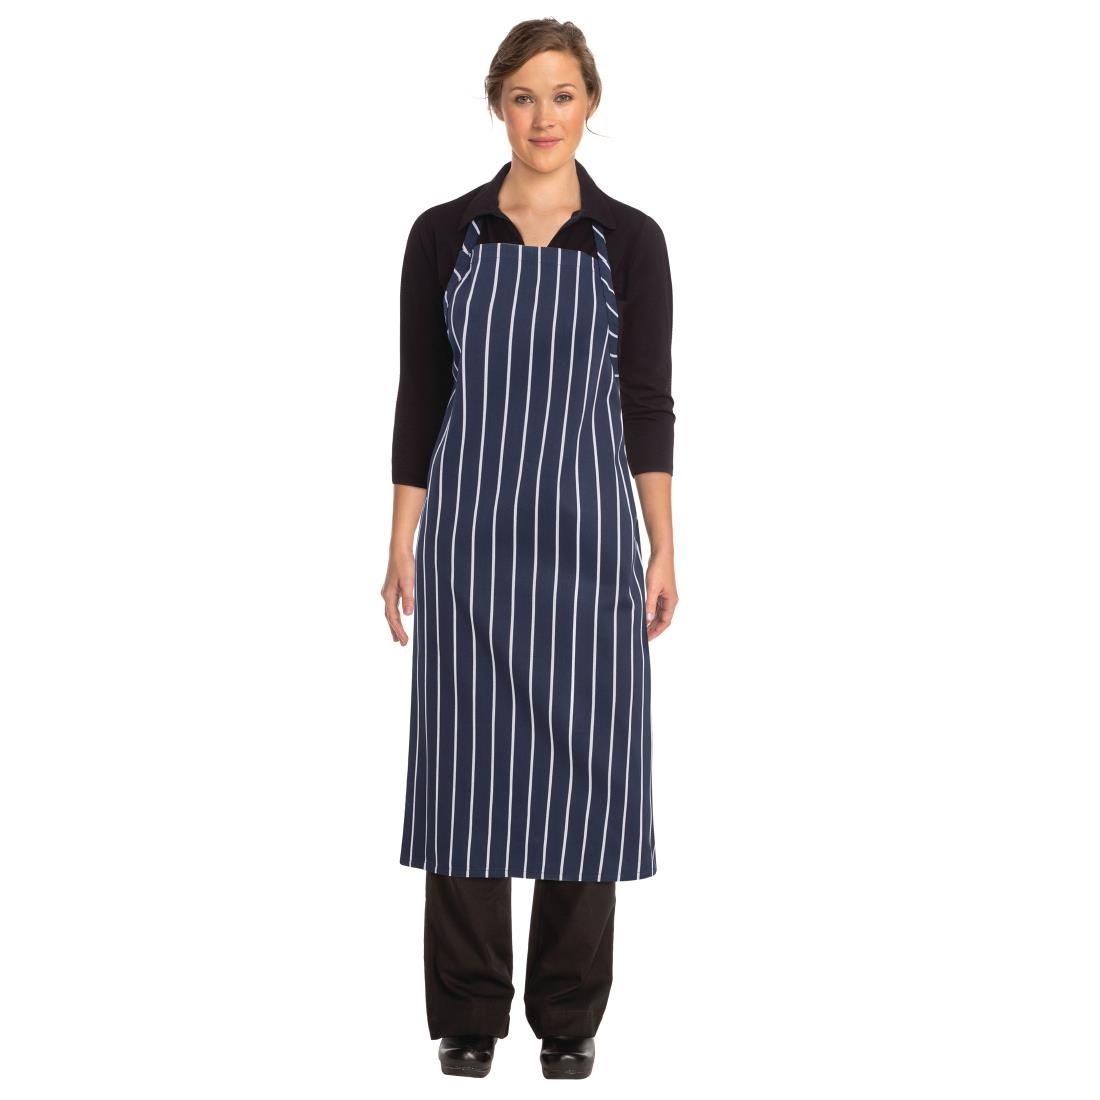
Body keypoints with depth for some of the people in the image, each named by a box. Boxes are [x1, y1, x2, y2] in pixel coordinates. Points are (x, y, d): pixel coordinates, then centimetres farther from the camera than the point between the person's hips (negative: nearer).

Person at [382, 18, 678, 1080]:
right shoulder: (444, 233, 2)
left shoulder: (628, 240, 2)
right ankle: (469, 1010, 18)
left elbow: (647, 401, 2)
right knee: (466, 760, 4)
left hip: (586, 528, 0)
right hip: (468, 526, 0)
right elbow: (419, 396, 3)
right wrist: (402, 543, 0)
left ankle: (569, 1013, 18)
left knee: (585, 761, 3)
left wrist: (663, 549, -2)